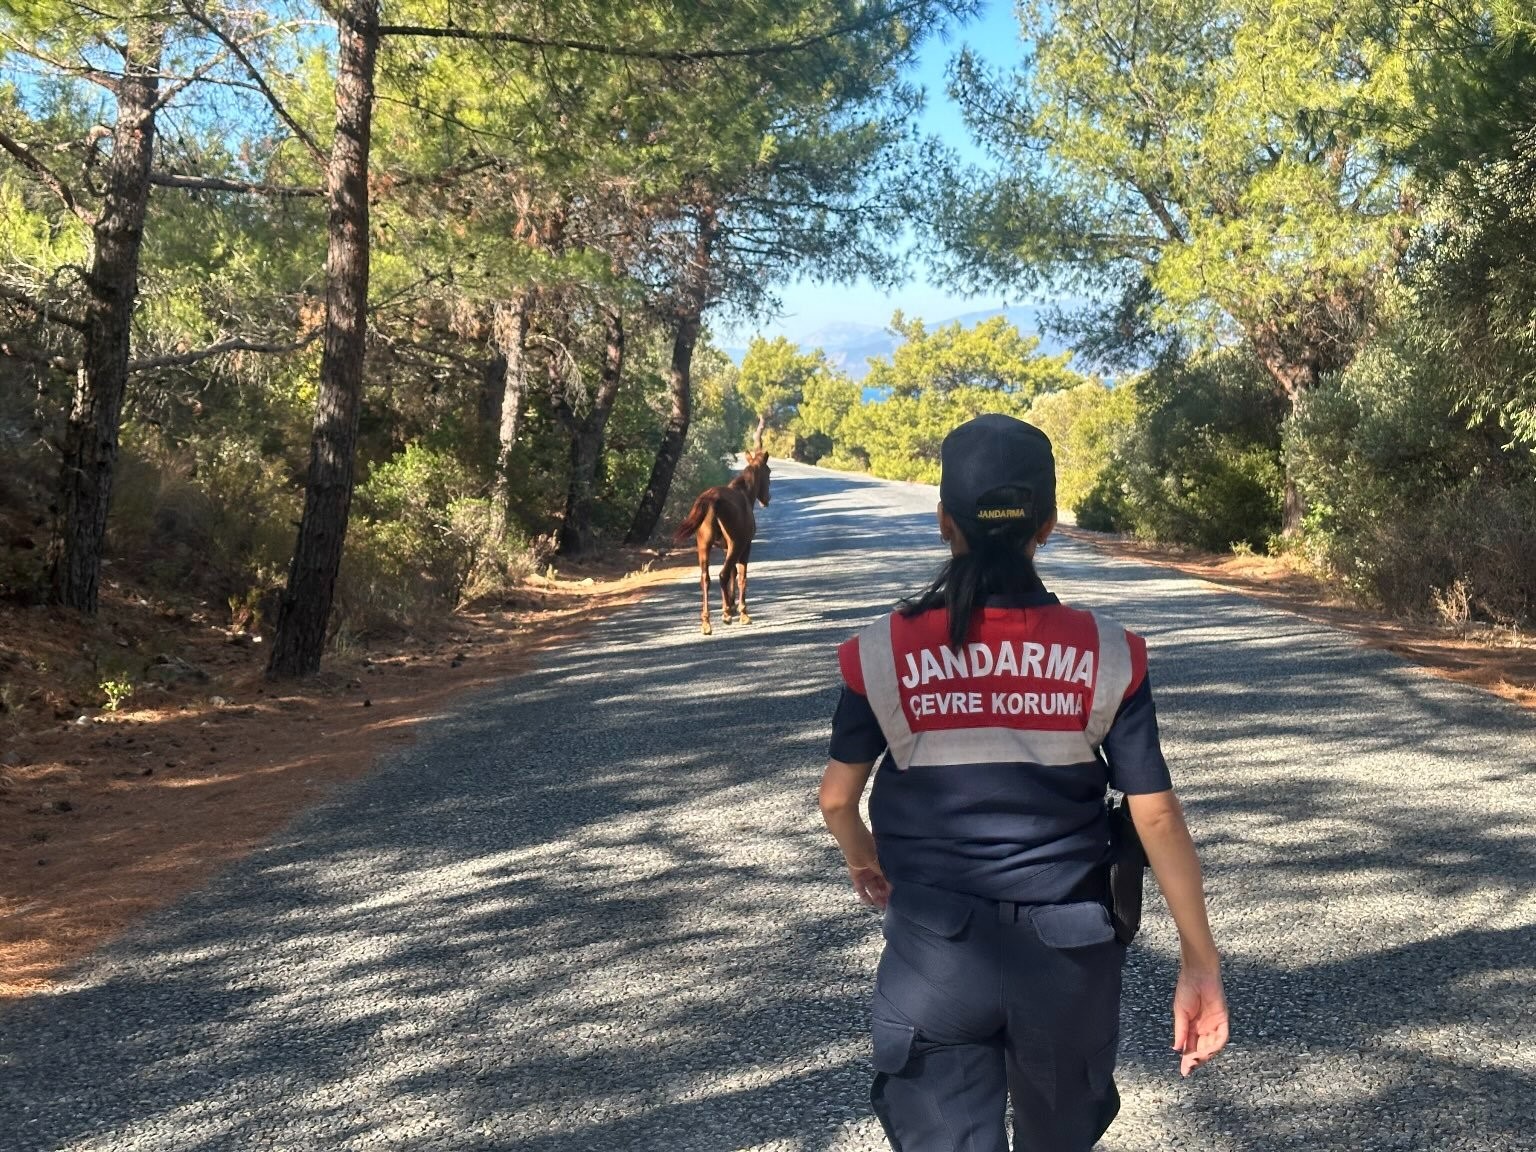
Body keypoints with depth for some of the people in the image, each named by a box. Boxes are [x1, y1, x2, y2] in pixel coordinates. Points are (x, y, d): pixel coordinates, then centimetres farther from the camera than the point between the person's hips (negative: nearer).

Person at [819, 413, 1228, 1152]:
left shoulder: (883, 653, -9)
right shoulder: (1107, 656, -9)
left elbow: (837, 797, 3)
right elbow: (1157, 815, -6)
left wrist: (862, 861, 25)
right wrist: (1199, 959, 5)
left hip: (936, 954, -1)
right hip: (1068, 952, 2)